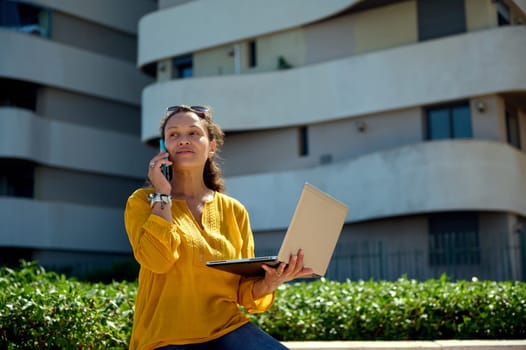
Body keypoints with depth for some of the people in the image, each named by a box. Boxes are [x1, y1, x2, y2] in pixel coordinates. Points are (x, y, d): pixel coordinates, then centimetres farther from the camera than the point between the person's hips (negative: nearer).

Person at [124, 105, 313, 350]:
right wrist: (162, 194, -6)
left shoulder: (234, 210, 11)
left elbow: (244, 291, 10)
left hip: (227, 329, 2)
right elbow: (158, 260, -15)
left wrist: (268, 283, -12)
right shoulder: (143, 201, 4)